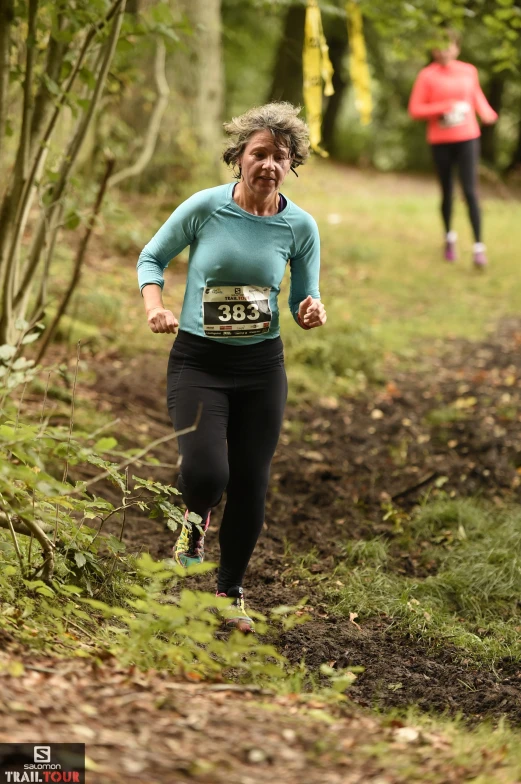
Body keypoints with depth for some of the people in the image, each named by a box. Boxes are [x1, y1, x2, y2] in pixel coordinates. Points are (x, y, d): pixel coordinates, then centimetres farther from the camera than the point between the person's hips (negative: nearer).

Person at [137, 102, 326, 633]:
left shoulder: (300, 227, -3)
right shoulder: (205, 207, -10)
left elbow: (305, 300, 8)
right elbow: (152, 256, 5)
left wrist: (312, 312, -15)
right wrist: (154, 306, -12)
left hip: (262, 366, 2)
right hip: (197, 361, -2)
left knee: (250, 486, 7)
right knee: (206, 474, -21)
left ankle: (231, 589, 32)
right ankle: (196, 518, 19)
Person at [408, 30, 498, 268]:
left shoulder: (469, 71, 4)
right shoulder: (427, 75, -4)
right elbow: (415, 109, -7)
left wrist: (486, 113, 4)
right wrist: (443, 107, -18)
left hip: (467, 138, 0)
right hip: (440, 141, 0)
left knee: (470, 191, -10)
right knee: (447, 192, 10)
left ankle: (478, 247, -11)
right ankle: (449, 238, 33)